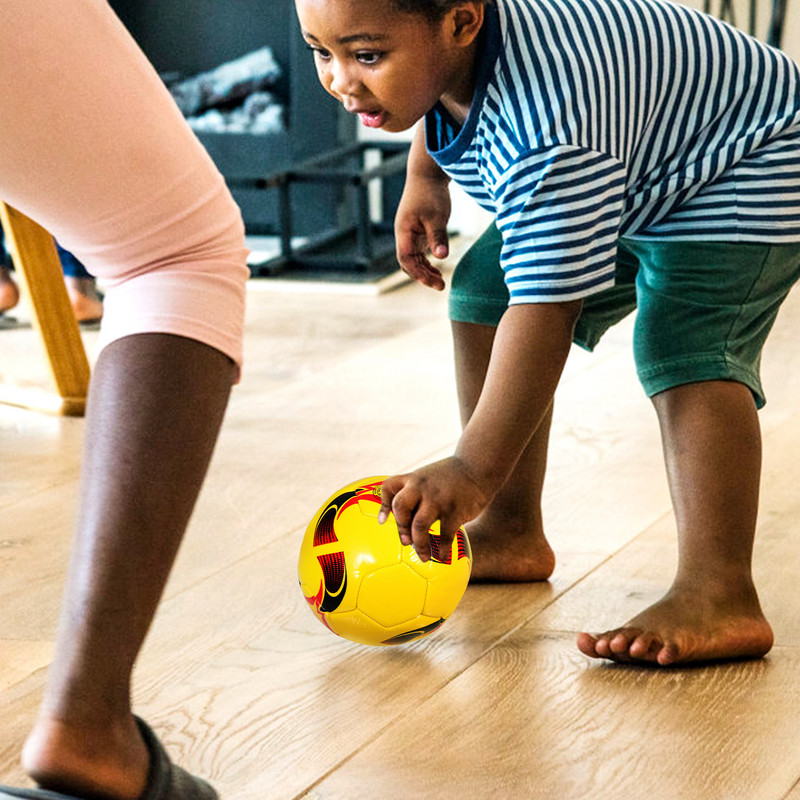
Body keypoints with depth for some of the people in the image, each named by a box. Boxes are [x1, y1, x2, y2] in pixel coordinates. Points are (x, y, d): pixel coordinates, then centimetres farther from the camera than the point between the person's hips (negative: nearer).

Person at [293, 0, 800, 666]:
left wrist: (475, 469, -44)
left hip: (743, 166, -10)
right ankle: (511, 533, 17)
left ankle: (719, 599, -37)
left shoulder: (540, 136, -43)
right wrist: (423, 178, 0)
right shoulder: (439, 55, -17)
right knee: (482, 297, 9)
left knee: (682, 349, -30)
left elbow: (545, 309, -44)